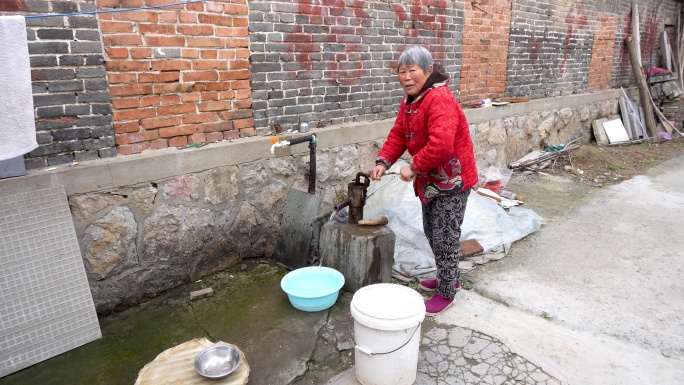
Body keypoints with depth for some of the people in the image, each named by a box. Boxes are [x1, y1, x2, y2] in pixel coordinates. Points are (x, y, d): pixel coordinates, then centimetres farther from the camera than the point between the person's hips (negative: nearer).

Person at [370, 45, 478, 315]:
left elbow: (441, 144, -37)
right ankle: (449, 278, 40)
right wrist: (383, 162, -9)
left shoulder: (440, 100, -25)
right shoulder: (409, 101, 6)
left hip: (452, 180, -10)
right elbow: (398, 134, 6)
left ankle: (446, 293, 20)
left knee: (445, 237, 1)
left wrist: (414, 167, -27)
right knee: (431, 232, 20)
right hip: (431, 178, 10)